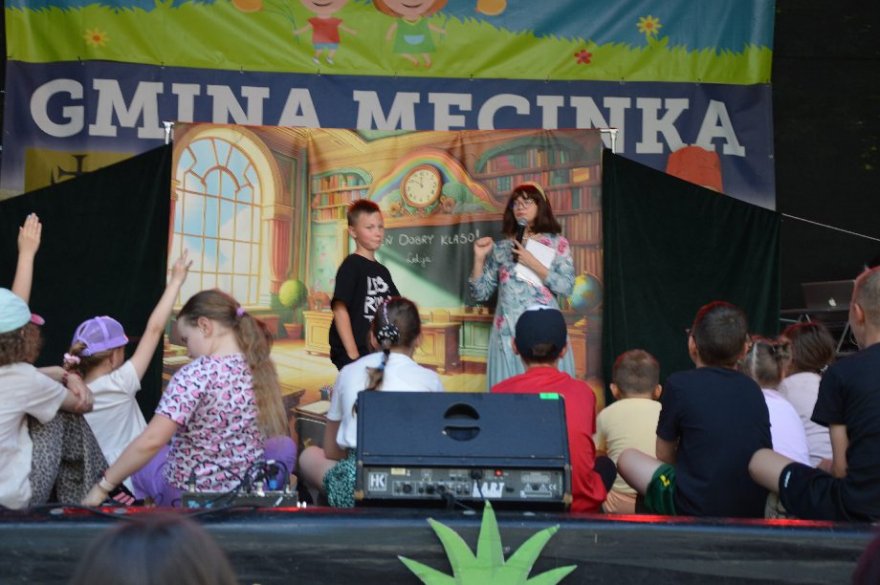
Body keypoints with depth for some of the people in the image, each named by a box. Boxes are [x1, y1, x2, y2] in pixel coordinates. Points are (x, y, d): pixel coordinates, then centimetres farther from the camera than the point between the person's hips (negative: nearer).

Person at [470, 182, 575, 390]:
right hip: (508, 331, 2)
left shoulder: (557, 243, 5)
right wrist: (479, 258, -2)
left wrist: (532, 263, -11)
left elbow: (567, 287, -7)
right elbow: (480, 293, 9)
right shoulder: (500, 247, 10)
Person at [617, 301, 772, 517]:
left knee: (627, 458, 16)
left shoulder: (680, 384, -5)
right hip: (756, 511, 5)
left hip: (697, 510, -5)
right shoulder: (752, 389, 7)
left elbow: (664, 455, 7)